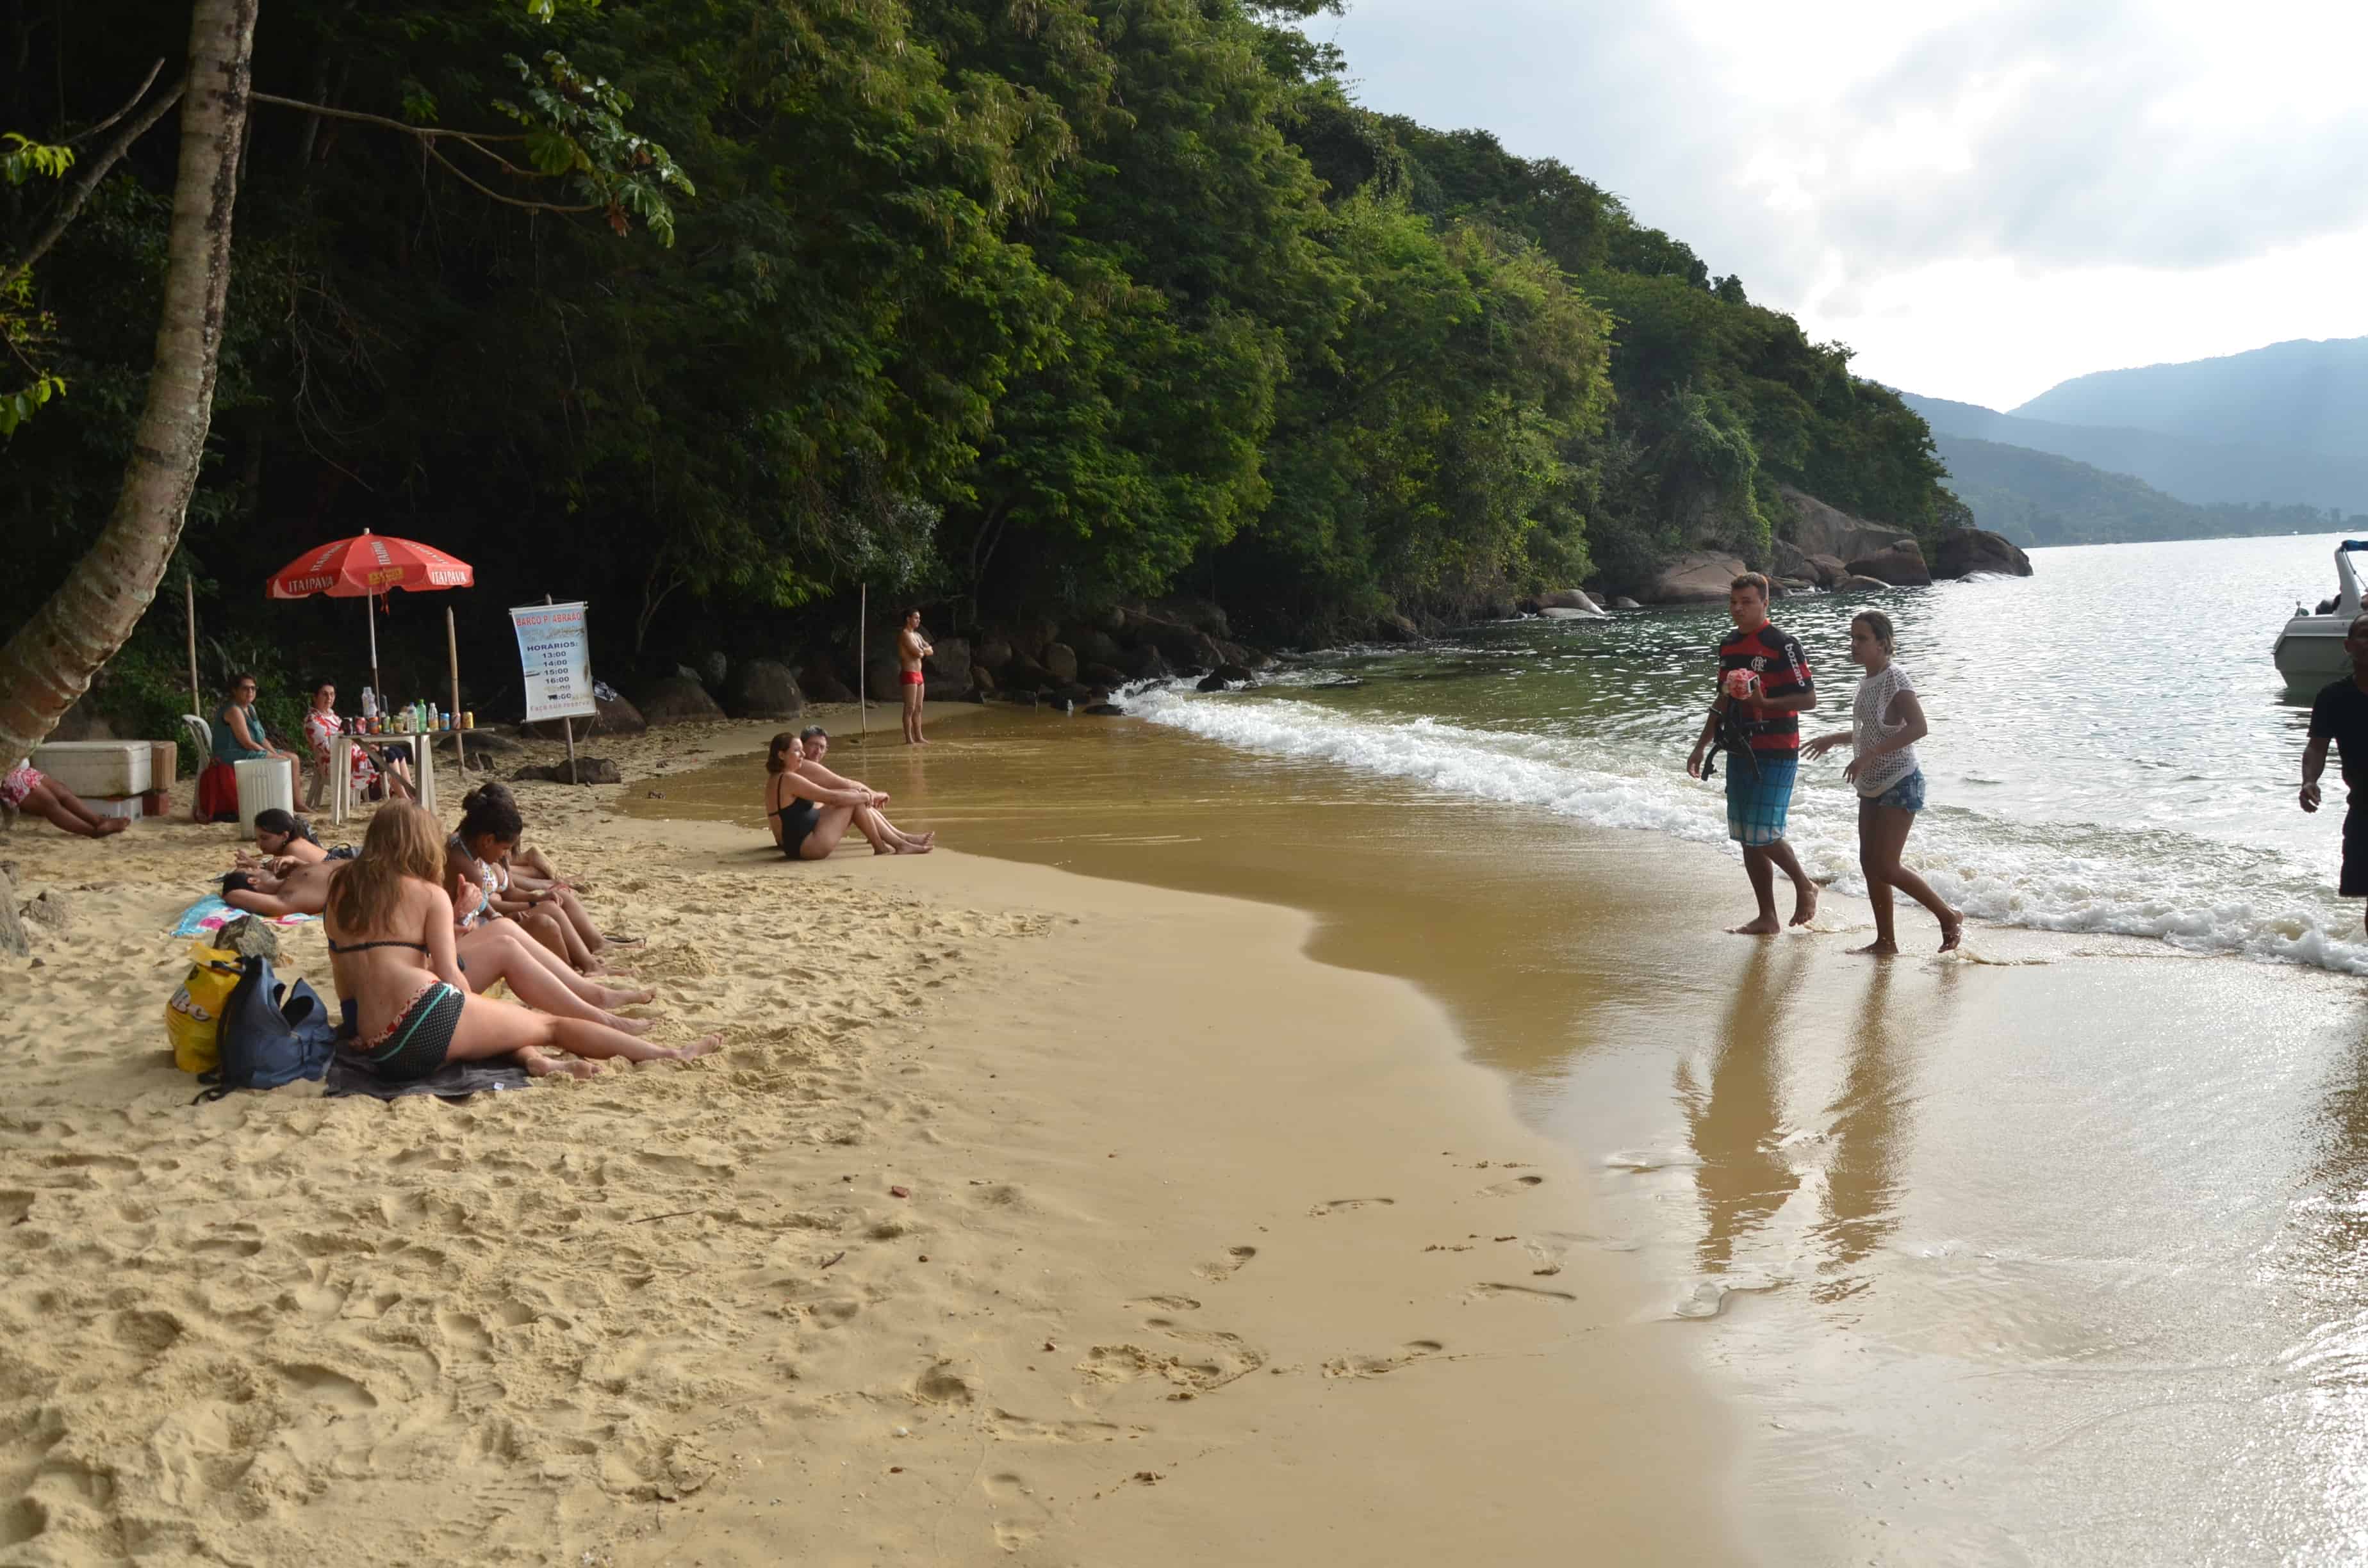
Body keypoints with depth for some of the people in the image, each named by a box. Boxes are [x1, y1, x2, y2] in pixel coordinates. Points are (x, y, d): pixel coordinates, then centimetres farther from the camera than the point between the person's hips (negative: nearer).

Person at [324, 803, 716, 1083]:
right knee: (550, 1025, 10)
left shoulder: (343, 894, 18)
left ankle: (535, 1059, -4)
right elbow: (452, 978, -2)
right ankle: (669, 1055, 14)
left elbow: (345, 985, 22)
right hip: (428, 1018, -6)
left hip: (379, 1052, 6)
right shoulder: (429, 894, 2)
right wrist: (473, 1005, 18)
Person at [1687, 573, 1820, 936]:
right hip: (1740, 752, 8)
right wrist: (1701, 746, 20)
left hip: (1775, 755, -8)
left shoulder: (1783, 644, -11)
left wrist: (1765, 703, -27)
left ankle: (1804, 887, 16)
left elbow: (1808, 699, -14)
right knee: (1747, 839, 8)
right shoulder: (1729, 647, 12)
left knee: (1763, 836, -10)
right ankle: (1767, 919, 16)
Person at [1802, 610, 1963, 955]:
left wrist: (1869, 755, -32)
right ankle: (1886, 942, 15)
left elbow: (1918, 727, -29)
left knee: (1885, 867, -11)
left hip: (1899, 785, -9)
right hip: (1872, 787, 9)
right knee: (1869, 864, 7)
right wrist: (1834, 739, 20)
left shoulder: (1895, 678, -17)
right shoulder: (1868, 681, 11)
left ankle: (1949, 916, 7)